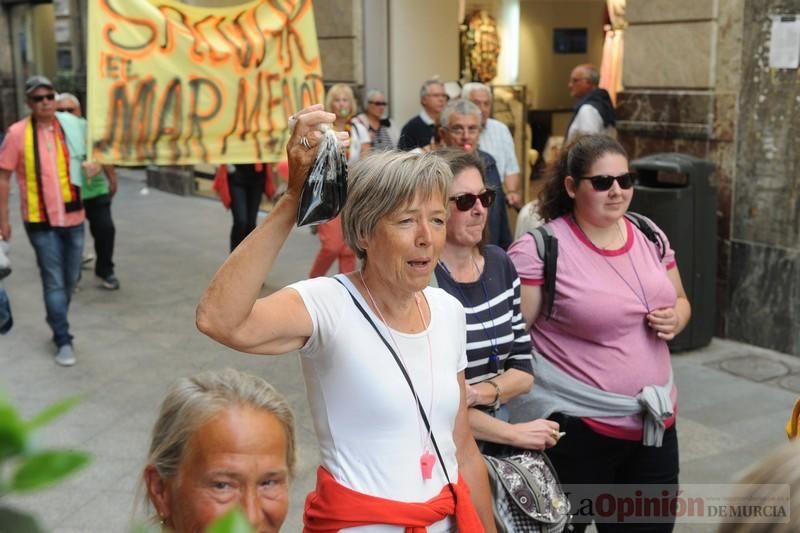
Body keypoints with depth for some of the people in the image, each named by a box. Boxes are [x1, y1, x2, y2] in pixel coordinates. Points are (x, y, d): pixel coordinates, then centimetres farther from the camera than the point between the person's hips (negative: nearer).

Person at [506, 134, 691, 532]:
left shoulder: (651, 236, 5)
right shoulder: (539, 250, -15)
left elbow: (679, 300, 19)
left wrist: (675, 320, -3)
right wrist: (522, 421, -17)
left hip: (655, 422, 6)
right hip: (576, 429, -6)